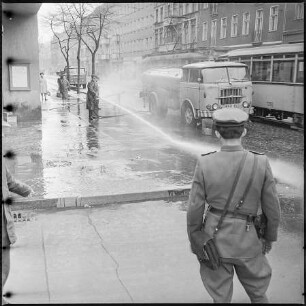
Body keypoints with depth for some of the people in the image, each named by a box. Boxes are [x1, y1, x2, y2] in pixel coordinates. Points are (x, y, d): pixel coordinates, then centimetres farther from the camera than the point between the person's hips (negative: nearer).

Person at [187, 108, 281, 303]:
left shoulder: (205, 164, -15)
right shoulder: (261, 163, -15)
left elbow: (195, 209, -9)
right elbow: (272, 208, -6)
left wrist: (193, 239, 7)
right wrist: (270, 237, 11)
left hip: (214, 238, 1)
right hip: (247, 240, 0)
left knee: (220, 296, 18)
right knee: (258, 291, 24)